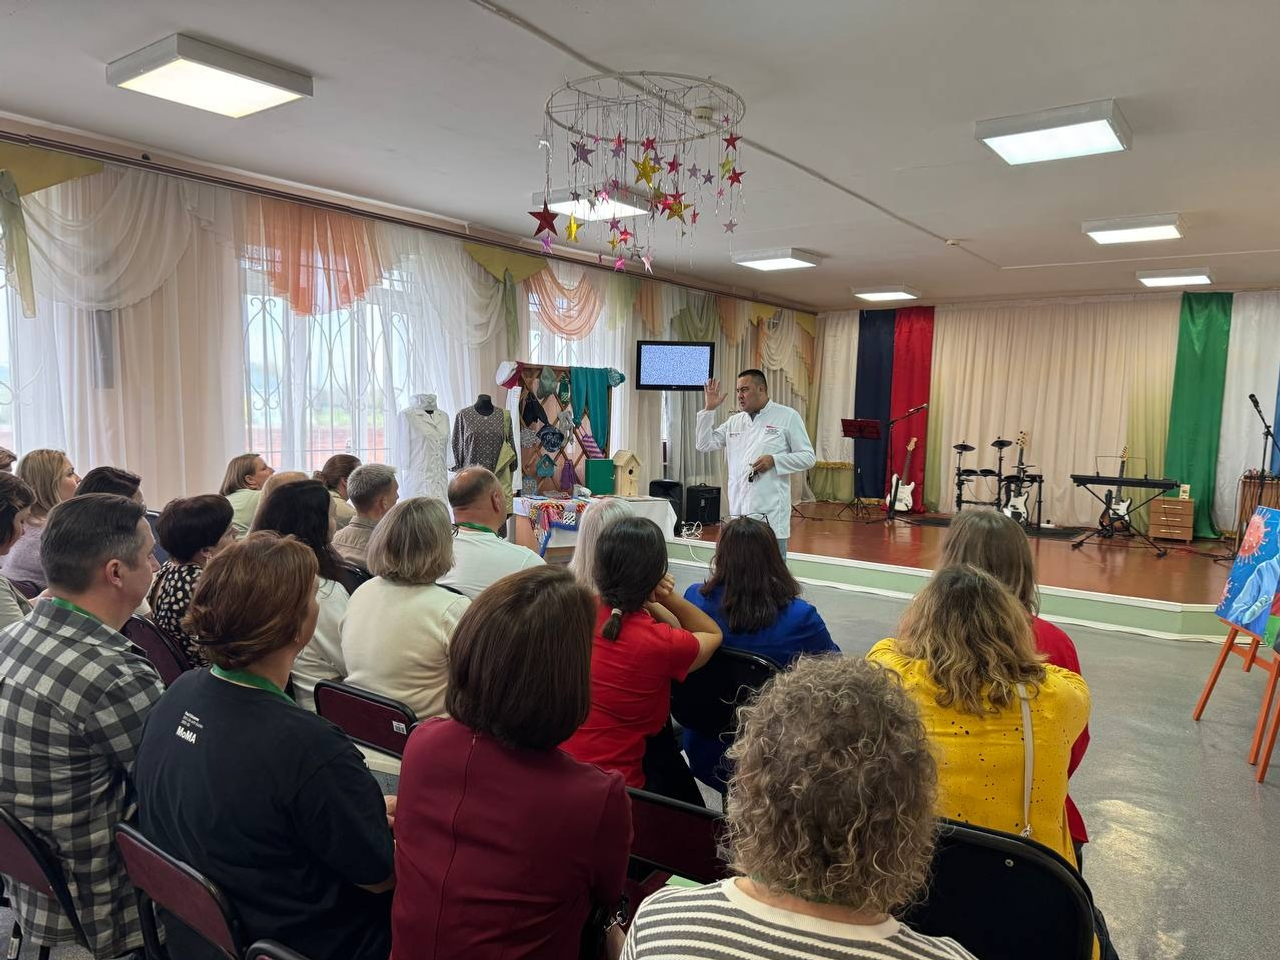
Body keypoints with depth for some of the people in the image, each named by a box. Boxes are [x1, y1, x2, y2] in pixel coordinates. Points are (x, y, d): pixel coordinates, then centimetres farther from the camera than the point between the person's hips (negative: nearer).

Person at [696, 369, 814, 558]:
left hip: (770, 513, -5)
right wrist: (709, 408, 5)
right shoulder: (734, 421, 15)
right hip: (738, 511, 5)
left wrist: (774, 461, -14)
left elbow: (808, 457, 0)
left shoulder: (787, 417, 1)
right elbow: (704, 445, 12)